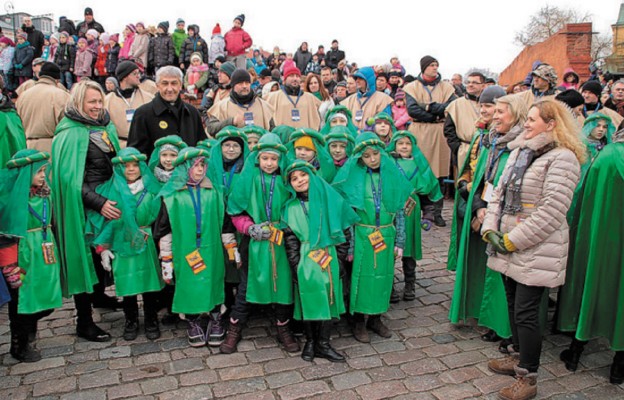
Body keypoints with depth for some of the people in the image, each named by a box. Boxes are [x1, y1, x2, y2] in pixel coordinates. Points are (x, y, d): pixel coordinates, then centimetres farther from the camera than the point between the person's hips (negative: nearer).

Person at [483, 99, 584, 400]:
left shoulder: (562, 158, -14)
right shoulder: (519, 151, 12)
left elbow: (551, 212, -20)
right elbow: (499, 192, 11)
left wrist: (512, 240, -16)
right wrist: (490, 228, -2)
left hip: (536, 251, -8)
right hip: (508, 247, 8)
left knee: (525, 313, -2)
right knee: (513, 305, 18)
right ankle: (520, 358, 37)